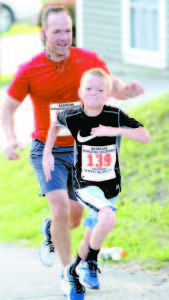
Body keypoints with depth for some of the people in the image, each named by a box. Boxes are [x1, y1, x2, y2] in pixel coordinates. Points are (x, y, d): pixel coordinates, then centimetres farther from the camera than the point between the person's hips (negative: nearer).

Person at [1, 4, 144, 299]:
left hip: (80, 149, 3)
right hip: (47, 150, -3)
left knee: (75, 217, 9)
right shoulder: (29, 71, -13)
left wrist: (128, 90, -20)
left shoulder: (89, 61, -9)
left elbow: (114, 89, 4)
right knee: (61, 211, -18)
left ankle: (50, 231, 45)